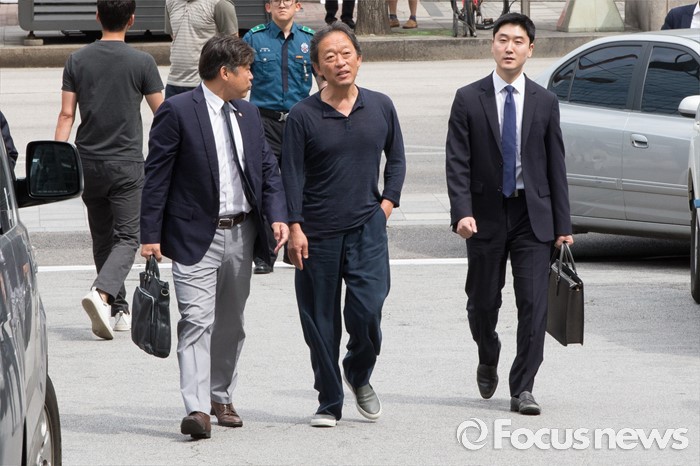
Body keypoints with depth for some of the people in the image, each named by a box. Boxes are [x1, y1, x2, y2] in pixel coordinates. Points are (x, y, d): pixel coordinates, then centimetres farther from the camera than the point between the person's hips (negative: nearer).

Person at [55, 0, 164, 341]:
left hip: (89, 163, 4)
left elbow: (66, 115, -2)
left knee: (102, 238, 15)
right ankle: (102, 293, -26)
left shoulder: (77, 60, 1)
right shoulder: (141, 62, -7)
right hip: (127, 165, -4)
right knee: (127, 238, -2)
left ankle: (119, 310, 20)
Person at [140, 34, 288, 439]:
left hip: (241, 235, 6)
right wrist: (151, 234, -12)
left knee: (231, 323, 14)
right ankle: (197, 409, -19)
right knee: (197, 321, -13)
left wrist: (278, 216, -4)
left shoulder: (249, 115, 12)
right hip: (196, 236, -6)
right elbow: (157, 175, -8)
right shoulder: (178, 112, -8)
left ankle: (221, 397, 27)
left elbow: (268, 169, 13)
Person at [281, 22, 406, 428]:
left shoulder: (380, 107, 6)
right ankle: (329, 402, 16)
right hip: (318, 233, -1)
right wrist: (295, 227, -9)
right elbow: (292, 175, -3)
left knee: (367, 309, -11)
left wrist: (388, 202, 7)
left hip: (367, 227, 1)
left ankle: (360, 375, 18)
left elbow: (396, 159, 18)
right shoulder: (304, 115, -3)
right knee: (321, 321, 3)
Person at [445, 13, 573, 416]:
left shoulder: (545, 103, 5)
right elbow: (457, 163, -4)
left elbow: (556, 166, 6)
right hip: (486, 216, 0)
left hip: (532, 216, 0)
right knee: (483, 302, 9)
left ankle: (523, 389, -2)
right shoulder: (469, 100, 0)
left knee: (534, 303, -8)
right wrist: (462, 212, -17)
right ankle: (488, 363, 37)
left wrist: (563, 224, 2)